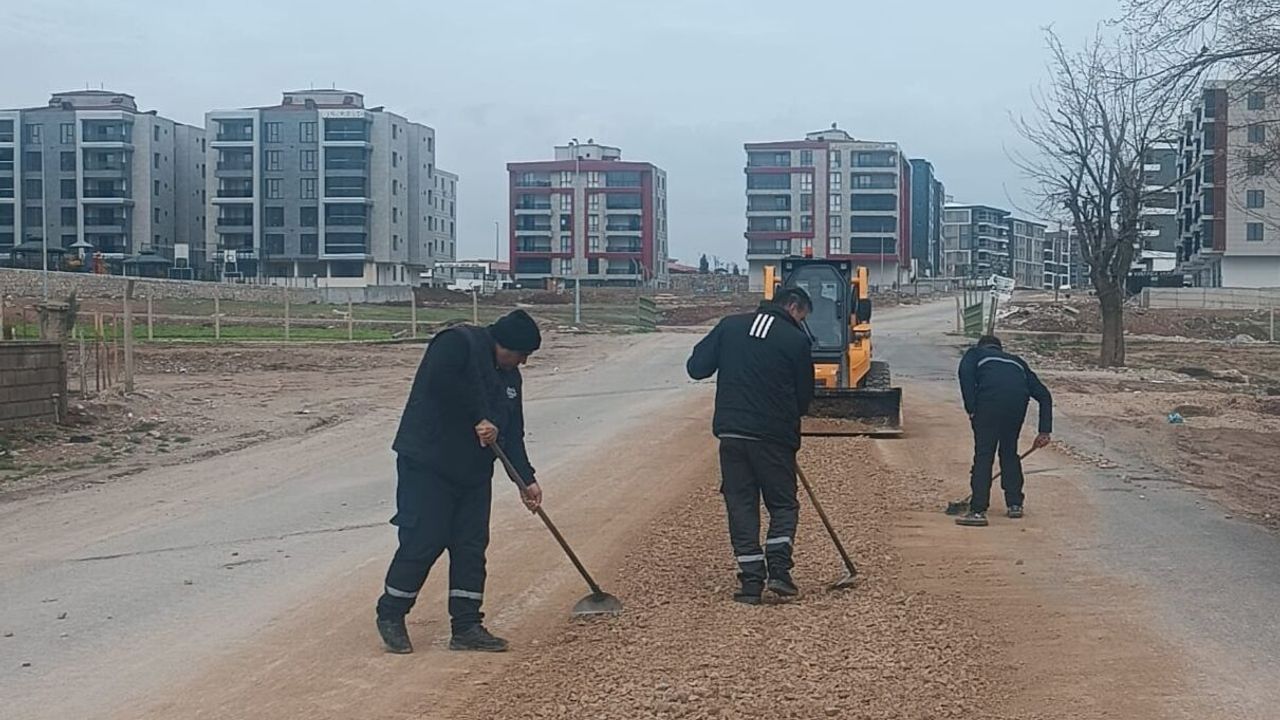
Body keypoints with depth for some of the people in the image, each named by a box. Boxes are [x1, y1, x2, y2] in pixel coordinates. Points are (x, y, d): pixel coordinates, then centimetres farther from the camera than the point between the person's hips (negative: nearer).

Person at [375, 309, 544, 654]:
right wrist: (479, 418, -24)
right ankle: (390, 616, 10)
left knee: (472, 547, 5)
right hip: (427, 465, -8)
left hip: (473, 471, 8)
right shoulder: (458, 342, -11)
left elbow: (512, 434, 13)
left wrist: (526, 479, 4)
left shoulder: (509, 376, 14)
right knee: (423, 542, -7)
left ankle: (467, 626, 11)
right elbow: (442, 380, -31)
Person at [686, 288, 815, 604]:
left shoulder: (730, 326, 5)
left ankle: (751, 580, 3)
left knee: (741, 506, 7)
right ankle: (778, 569, -4)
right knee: (783, 504, 11)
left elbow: (696, 368, 3)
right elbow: (804, 396, 3)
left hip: (731, 432, 3)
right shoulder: (796, 340, -3)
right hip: (774, 435, -3)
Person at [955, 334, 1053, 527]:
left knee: (983, 455, 1)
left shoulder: (975, 353, 29)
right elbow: (1044, 395, 30)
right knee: (1010, 452, 22)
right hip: (1018, 399, 4)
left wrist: (971, 409, 1)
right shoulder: (1016, 361, 39)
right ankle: (1015, 504, 26)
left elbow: (965, 372, 3)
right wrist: (1045, 430, 26)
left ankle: (978, 510, -3)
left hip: (990, 398, -4)